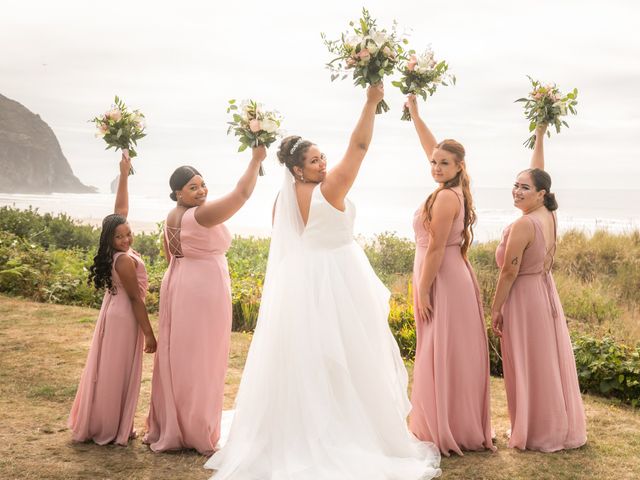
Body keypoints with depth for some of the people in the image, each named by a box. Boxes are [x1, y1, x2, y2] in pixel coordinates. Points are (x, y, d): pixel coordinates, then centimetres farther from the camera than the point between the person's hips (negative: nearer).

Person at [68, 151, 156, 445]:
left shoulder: (114, 253, -2)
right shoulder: (125, 260, -25)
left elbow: (121, 208, 6)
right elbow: (136, 299, -22)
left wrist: (124, 174, 6)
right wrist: (149, 334, -17)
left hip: (113, 312, 9)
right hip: (125, 318, -9)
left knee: (105, 368, 16)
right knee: (118, 372, 2)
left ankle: (94, 424, 27)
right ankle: (114, 429, 13)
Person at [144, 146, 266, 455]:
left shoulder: (172, 216, 9)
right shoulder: (202, 215, -19)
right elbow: (242, 194, -21)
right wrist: (256, 160, -12)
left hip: (177, 287, 9)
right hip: (204, 290, -9)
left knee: (176, 359, 14)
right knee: (199, 361, 0)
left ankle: (168, 427, 24)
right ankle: (197, 434, 9)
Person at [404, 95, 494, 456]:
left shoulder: (446, 196, -16)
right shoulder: (455, 190, 8)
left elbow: (436, 249, -18)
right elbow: (432, 147, 21)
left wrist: (422, 292, -15)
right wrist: (414, 112, 23)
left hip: (443, 282, -9)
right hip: (451, 279, 9)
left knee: (443, 357, -3)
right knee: (452, 357, 14)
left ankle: (450, 433, 6)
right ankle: (465, 429, 23)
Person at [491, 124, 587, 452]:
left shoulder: (523, 225, -22)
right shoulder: (549, 216, 0)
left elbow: (509, 273, -19)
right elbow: (538, 175, 13)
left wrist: (496, 309, -11)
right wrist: (540, 136, 17)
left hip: (523, 297, -8)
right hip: (545, 291, 8)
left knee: (529, 365, 2)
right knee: (549, 360, 15)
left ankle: (535, 433, 12)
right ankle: (559, 426, 27)